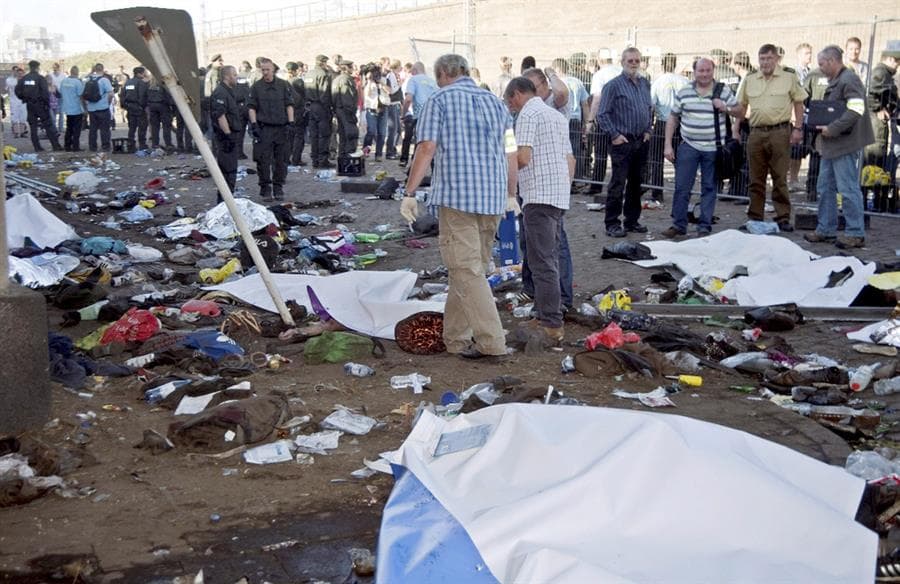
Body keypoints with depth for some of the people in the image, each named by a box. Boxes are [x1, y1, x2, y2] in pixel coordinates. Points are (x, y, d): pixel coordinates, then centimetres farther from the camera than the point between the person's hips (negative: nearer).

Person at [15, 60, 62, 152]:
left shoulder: (24, 79, 5)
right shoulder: (40, 78, -10)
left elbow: (17, 91, 5)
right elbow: (45, 92, -15)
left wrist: (24, 99, 17)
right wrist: (47, 104, -7)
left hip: (29, 105, 4)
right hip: (40, 105, -4)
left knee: (33, 127, 9)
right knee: (48, 125, -1)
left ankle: (37, 147, 7)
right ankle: (55, 145, -4)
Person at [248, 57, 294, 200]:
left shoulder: (284, 85, 6)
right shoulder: (256, 87, 5)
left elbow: (289, 105, 5)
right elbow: (251, 108, 3)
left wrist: (291, 122, -4)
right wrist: (254, 124, -7)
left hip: (281, 128, 1)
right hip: (263, 128, -1)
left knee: (281, 160, 5)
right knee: (263, 161, -2)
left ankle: (278, 187, 16)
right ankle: (265, 187, 7)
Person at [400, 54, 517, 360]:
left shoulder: (438, 100, 1)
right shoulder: (495, 102, 17)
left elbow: (427, 148, -8)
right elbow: (511, 153, 15)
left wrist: (409, 192, -4)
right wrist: (511, 194, 24)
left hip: (456, 196, -6)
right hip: (493, 198, 6)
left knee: (466, 270, -5)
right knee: (471, 268, 13)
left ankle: (492, 341, -9)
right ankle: (456, 337, 19)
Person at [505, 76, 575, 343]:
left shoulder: (528, 114, -7)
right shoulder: (558, 115, 21)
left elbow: (523, 158, -17)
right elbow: (570, 160, 22)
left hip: (539, 196, -9)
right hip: (559, 196, 9)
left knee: (542, 262, -10)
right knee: (551, 259, 14)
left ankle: (552, 325, -12)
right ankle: (546, 316, 20)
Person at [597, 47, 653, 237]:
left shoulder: (645, 84, 13)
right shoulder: (614, 85, -7)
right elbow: (602, 114, -10)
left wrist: (648, 130, 11)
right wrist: (614, 135, -14)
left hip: (641, 142, 7)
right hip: (622, 142, -7)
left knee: (636, 183, 12)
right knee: (618, 184, -6)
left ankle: (632, 220, 21)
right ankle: (612, 224, -1)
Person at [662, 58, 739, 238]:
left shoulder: (724, 91, 3)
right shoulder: (683, 92, 5)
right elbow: (673, 118, 9)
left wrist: (725, 108, -10)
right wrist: (668, 145, 4)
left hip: (714, 148, -1)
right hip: (689, 147, 1)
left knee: (709, 188, 5)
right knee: (681, 187, 0)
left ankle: (705, 227, 13)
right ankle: (679, 225, 10)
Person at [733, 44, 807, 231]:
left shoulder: (789, 78, 5)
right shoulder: (749, 80, 12)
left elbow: (798, 103, 7)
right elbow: (741, 107, 15)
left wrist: (798, 129, -2)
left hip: (779, 132, -3)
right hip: (756, 133, 3)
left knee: (780, 178, -2)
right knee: (756, 179, 7)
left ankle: (783, 218, 3)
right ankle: (755, 218, 14)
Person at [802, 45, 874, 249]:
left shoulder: (849, 80, -13)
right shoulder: (834, 82, 17)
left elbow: (856, 110, -24)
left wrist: (832, 129, -21)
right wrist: (821, 123, 11)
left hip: (845, 144, -10)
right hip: (831, 145, 10)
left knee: (848, 190, -5)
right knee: (825, 187, 13)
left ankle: (856, 234, 2)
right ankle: (826, 229, 22)